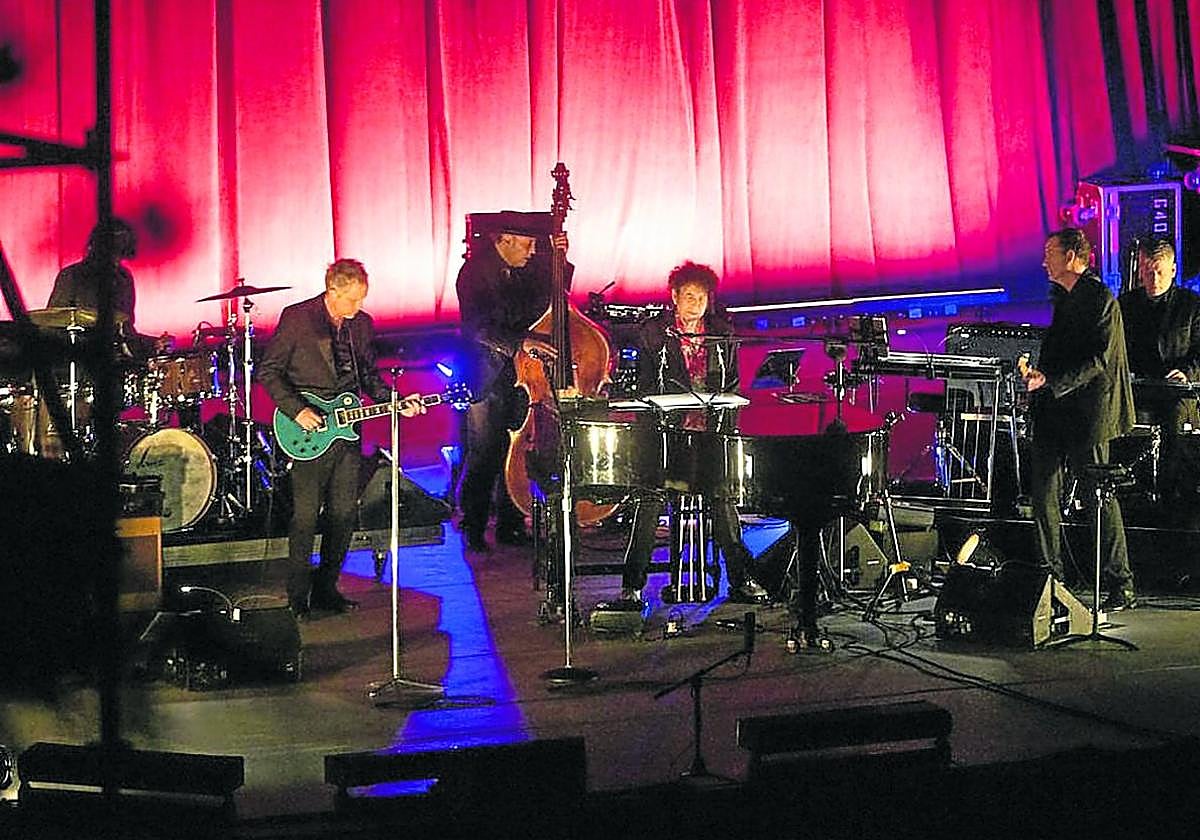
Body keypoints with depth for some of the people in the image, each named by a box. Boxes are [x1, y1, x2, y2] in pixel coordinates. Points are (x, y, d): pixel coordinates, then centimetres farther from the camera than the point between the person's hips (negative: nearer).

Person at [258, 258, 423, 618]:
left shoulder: (362, 324, 9)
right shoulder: (296, 318, -8)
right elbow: (268, 371, -5)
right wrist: (296, 410, -14)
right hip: (309, 432, -5)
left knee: (343, 514, 7)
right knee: (306, 517, -5)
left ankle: (326, 588, 20)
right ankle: (298, 596, 7)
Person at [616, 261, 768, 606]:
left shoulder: (722, 334, 8)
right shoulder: (653, 332, 1)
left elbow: (731, 386, 12)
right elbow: (644, 387, 2)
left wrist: (726, 428, 1)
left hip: (713, 432, 2)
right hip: (666, 429, -2)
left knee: (724, 498, 1)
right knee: (651, 500, -7)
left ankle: (740, 579, 12)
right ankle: (632, 584, -1)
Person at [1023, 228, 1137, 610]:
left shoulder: (1101, 300, -12)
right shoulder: (1063, 298, 16)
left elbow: (1098, 362, -19)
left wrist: (1049, 380, -25)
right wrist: (1036, 374, 13)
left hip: (1086, 414, -9)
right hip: (1053, 411, 9)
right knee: (1042, 491, 7)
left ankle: (1122, 585, 3)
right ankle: (1050, 575, 16)